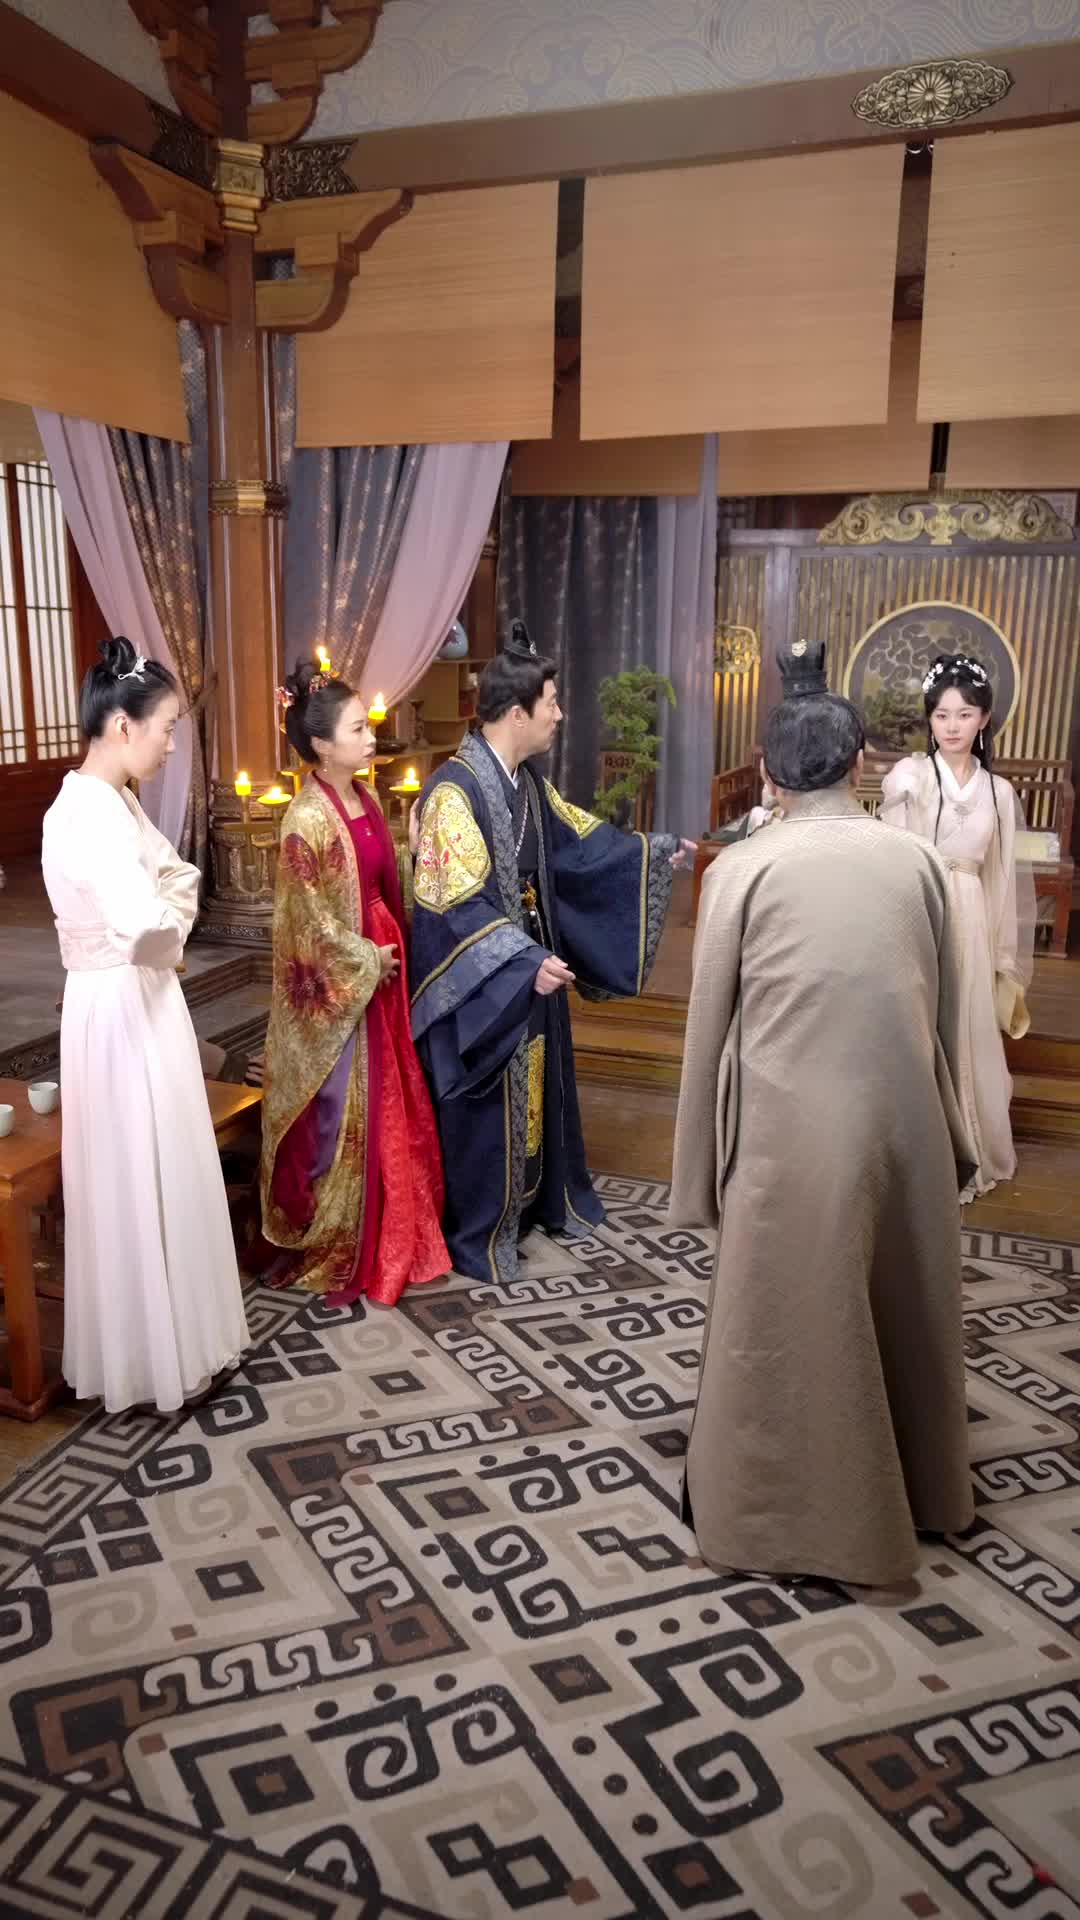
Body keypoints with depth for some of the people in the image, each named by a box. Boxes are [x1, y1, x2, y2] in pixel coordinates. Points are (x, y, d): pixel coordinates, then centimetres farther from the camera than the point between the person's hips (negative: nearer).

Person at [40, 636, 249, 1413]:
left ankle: (164, 1332, 35)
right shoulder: (89, 811, -23)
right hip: (122, 1013, -10)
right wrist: (177, 908, -14)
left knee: (161, 1177, 19)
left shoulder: (113, 801, 8)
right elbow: (146, 919, -34)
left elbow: (176, 878, 15)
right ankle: (152, 1356, 20)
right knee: (140, 1185, 4)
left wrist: (174, 900, -5)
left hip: (143, 1003, 10)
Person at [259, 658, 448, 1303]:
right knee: (342, 1117, 4)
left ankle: (388, 1235, 33)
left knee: (389, 1110, 17)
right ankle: (336, 1251, 21)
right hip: (338, 988, -8)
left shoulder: (367, 798, 6)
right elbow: (312, 920, -18)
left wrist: (395, 953, 6)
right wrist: (370, 961, -11)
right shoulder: (308, 820, -19)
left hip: (381, 974, 8)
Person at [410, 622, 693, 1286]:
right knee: (487, 1105, 3)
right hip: (482, 983, -8)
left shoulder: (528, 782, 4)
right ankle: (479, 1234, 19)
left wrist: (654, 851, 22)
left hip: (532, 964, 9)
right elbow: (459, 902, -26)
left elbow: (582, 839, 19)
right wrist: (526, 962, -31)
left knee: (538, 1085, 20)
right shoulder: (455, 789, -22)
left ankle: (542, 1199, 38)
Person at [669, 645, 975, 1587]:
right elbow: (943, 1013, 8)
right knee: (902, 1305, 22)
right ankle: (915, 1488, 43)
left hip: (790, 1128, -3)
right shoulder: (918, 860, 1)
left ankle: (769, 1507, 29)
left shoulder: (744, 867, -7)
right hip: (905, 1120, 4)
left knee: (787, 1321, 12)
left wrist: (702, 1169, 7)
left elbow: (710, 1024, -4)